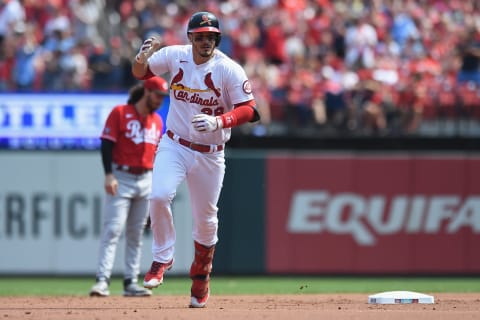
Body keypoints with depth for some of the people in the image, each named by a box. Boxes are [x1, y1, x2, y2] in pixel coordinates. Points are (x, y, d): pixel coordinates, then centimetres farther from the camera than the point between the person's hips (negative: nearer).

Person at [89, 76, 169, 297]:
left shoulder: (157, 121, 12)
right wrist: (109, 175, -19)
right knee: (113, 229, -14)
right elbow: (107, 145, -10)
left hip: (145, 180, 6)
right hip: (121, 178, -6)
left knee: (136, 235, 8)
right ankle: (102, 280, -19)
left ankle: (131, 283, 11)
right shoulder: (120, 113, -6)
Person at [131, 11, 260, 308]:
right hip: (174, 146, 1)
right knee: (159, 196, -24)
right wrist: (142, 58, -15)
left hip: (210, 155, -1)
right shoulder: (174, 56, -5)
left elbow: (249, 110, -14)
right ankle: (163, 258, -3)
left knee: (206, 220, 8)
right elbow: (140, 72, 9)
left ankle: (201, 278, 32)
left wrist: (218, 121, -32)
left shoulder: (230, 70, -13)